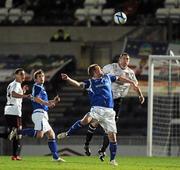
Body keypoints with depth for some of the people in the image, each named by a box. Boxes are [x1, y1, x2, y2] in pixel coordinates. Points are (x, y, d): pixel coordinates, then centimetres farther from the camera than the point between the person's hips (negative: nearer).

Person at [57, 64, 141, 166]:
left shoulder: (107, 78, 17)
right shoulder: (90, 82, 6)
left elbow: (120, 78, 31)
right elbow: (78, 84, -7)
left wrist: (132, 83, 33)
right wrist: (68, 79, -23)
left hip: (109, 111, 3)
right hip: (97, 109, -3)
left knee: (112, 135, -1)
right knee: (85, 120, -33)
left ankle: (113, 159, 12)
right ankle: (67, 134, -17)